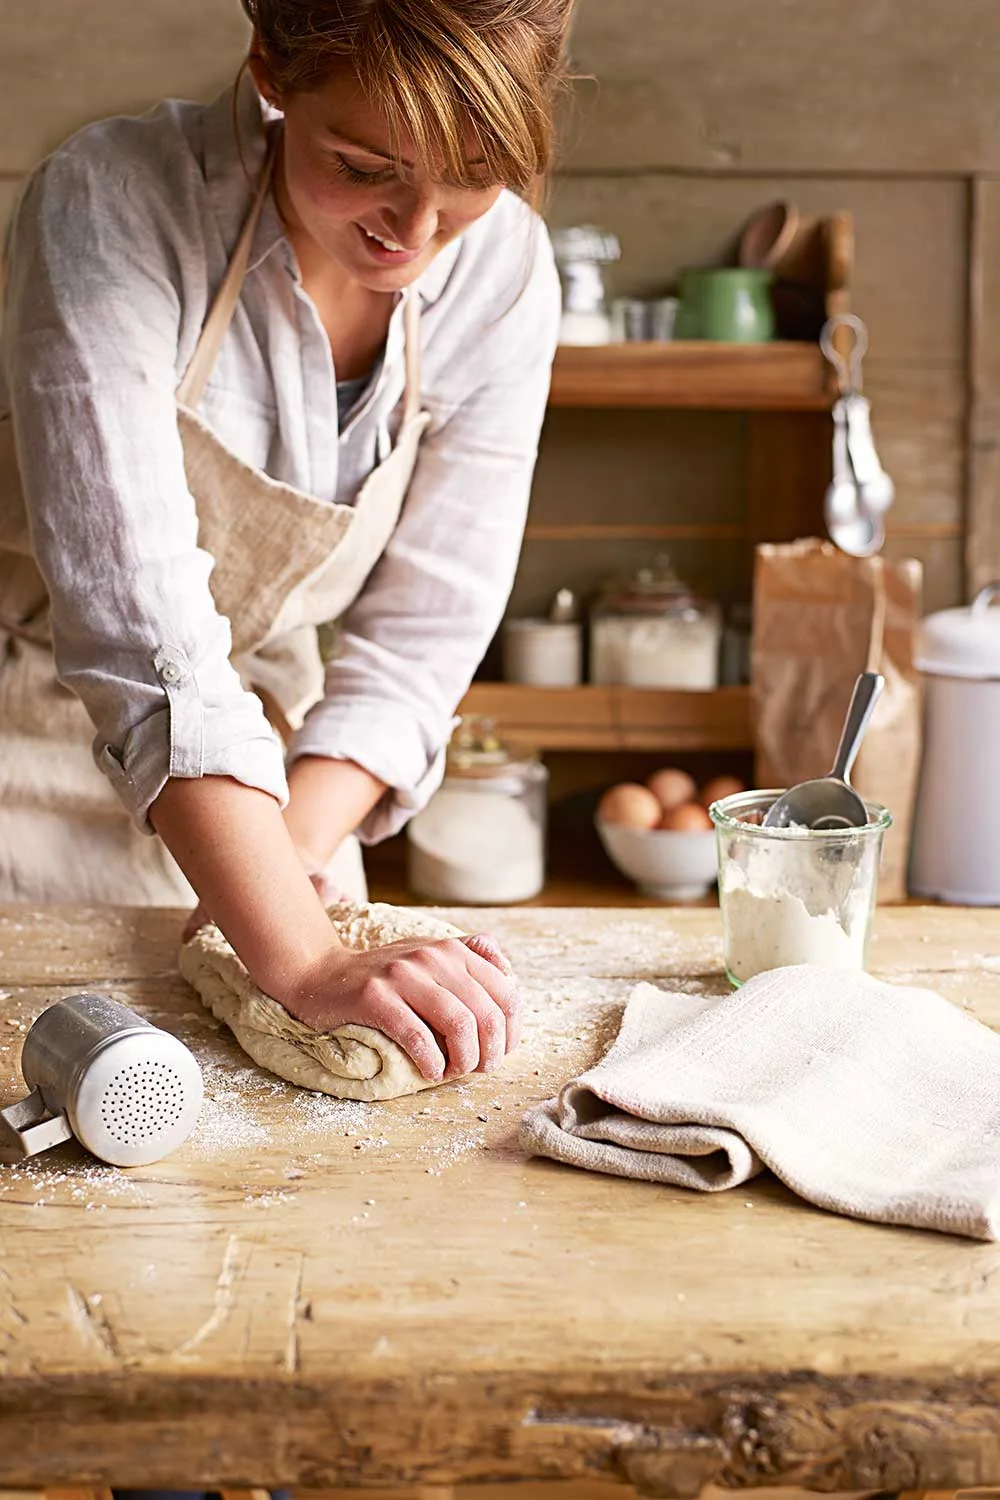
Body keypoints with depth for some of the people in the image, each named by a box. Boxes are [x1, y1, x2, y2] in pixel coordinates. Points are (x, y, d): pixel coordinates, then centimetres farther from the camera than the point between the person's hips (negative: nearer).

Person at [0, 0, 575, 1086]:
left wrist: (292, 859, -25)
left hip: (263, 756, 4)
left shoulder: (502, 269, -13)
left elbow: (421, 635, -11)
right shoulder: (115, 204, -27)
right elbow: (138, 626, -35)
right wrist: (305, 962, -42)